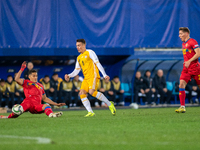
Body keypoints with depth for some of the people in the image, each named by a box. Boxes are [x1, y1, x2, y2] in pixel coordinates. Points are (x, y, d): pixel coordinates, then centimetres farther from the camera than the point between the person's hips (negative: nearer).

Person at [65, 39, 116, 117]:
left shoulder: (89, 52, 2)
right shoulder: (79, 58, 22)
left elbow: (98, 63, -7)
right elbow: (76, 71, 22)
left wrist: (104, 75, -15)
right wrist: (69, 76, 2)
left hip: (93, 76, -7)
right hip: (86, 78, 7)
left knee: (92, 91, -27)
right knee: (82, 93, -12)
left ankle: (109, 104, -14)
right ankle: (90, 112, -16)